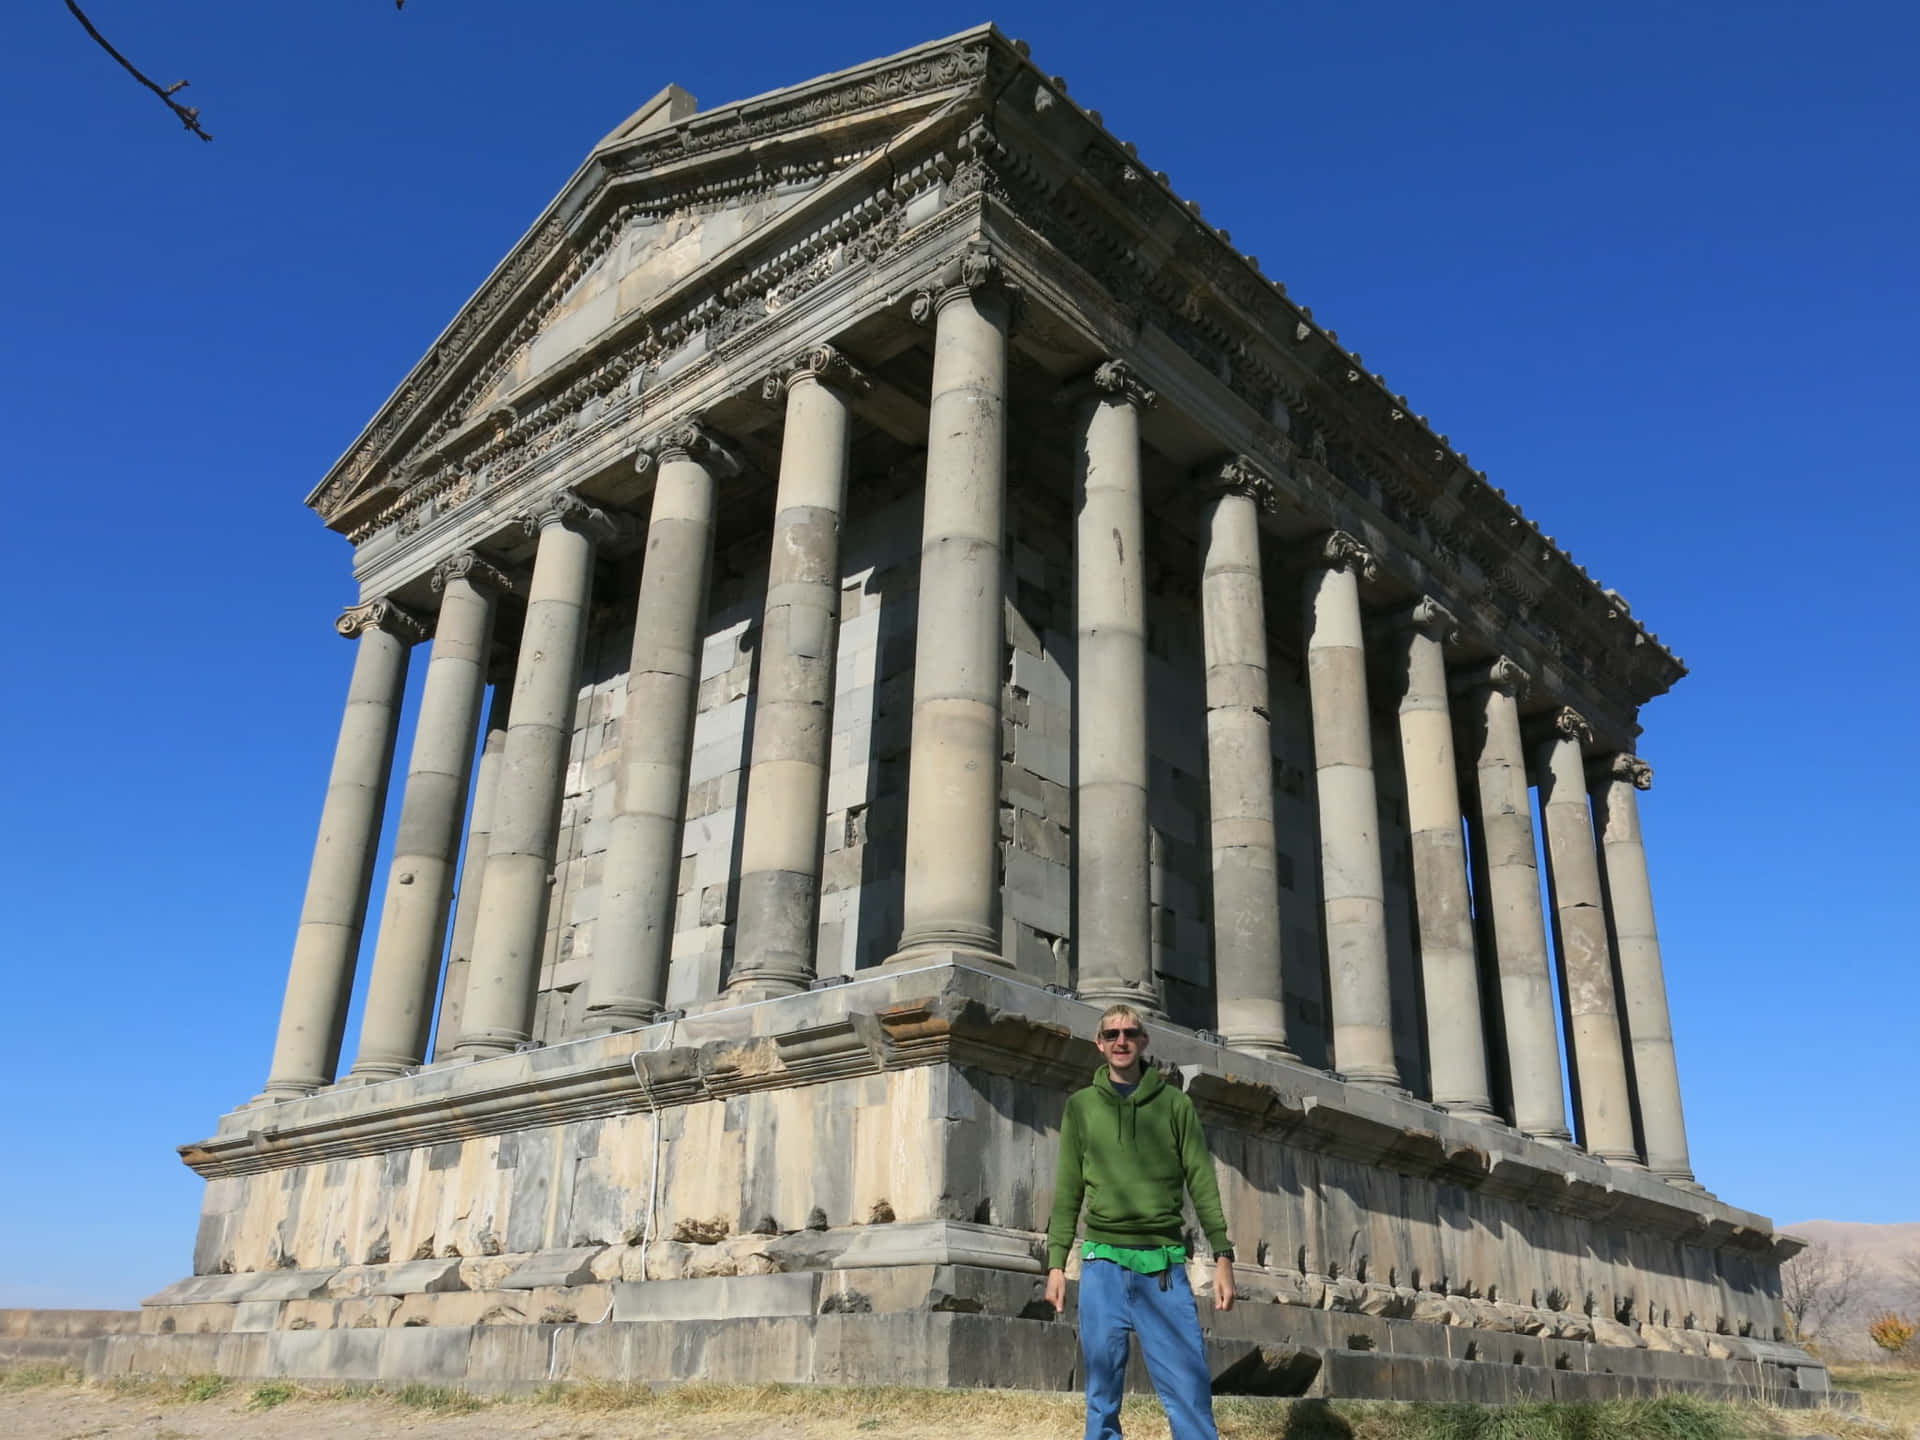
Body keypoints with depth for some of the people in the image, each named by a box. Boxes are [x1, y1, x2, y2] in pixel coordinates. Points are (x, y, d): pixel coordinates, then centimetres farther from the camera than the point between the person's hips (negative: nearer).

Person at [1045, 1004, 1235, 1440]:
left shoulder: (1175, 1104, 7)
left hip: (1165, 1264, -1)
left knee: (1190, 1391, -4)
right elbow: (1068, 1193, 9)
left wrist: (1223, 1256, -5)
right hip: (1103, 1262, 1)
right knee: (1102, 1395, 5)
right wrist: (1056, 1263, 4)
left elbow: (1203, 1183, 4)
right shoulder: (1081, 1106, 9)